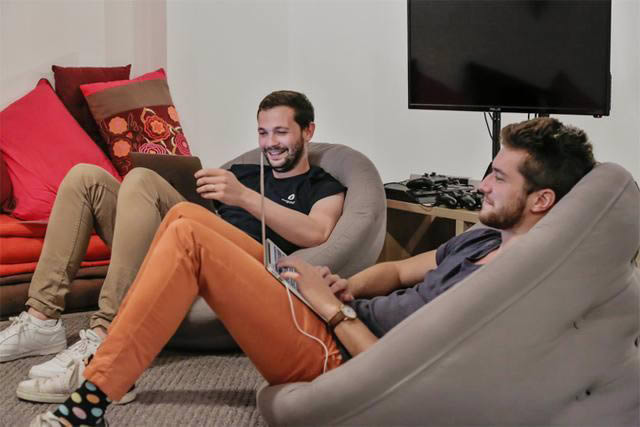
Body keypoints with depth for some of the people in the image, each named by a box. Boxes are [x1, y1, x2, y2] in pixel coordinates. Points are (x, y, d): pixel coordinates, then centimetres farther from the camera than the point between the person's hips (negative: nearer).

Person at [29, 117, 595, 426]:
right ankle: (113, 362, 8)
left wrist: (335, 309, -15)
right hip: (332, 318, 10)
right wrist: (348, 286, -1)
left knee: (188, 236, -21)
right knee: (184, 215, 5)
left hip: (331, 354, -10)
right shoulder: (483, 240, 9)